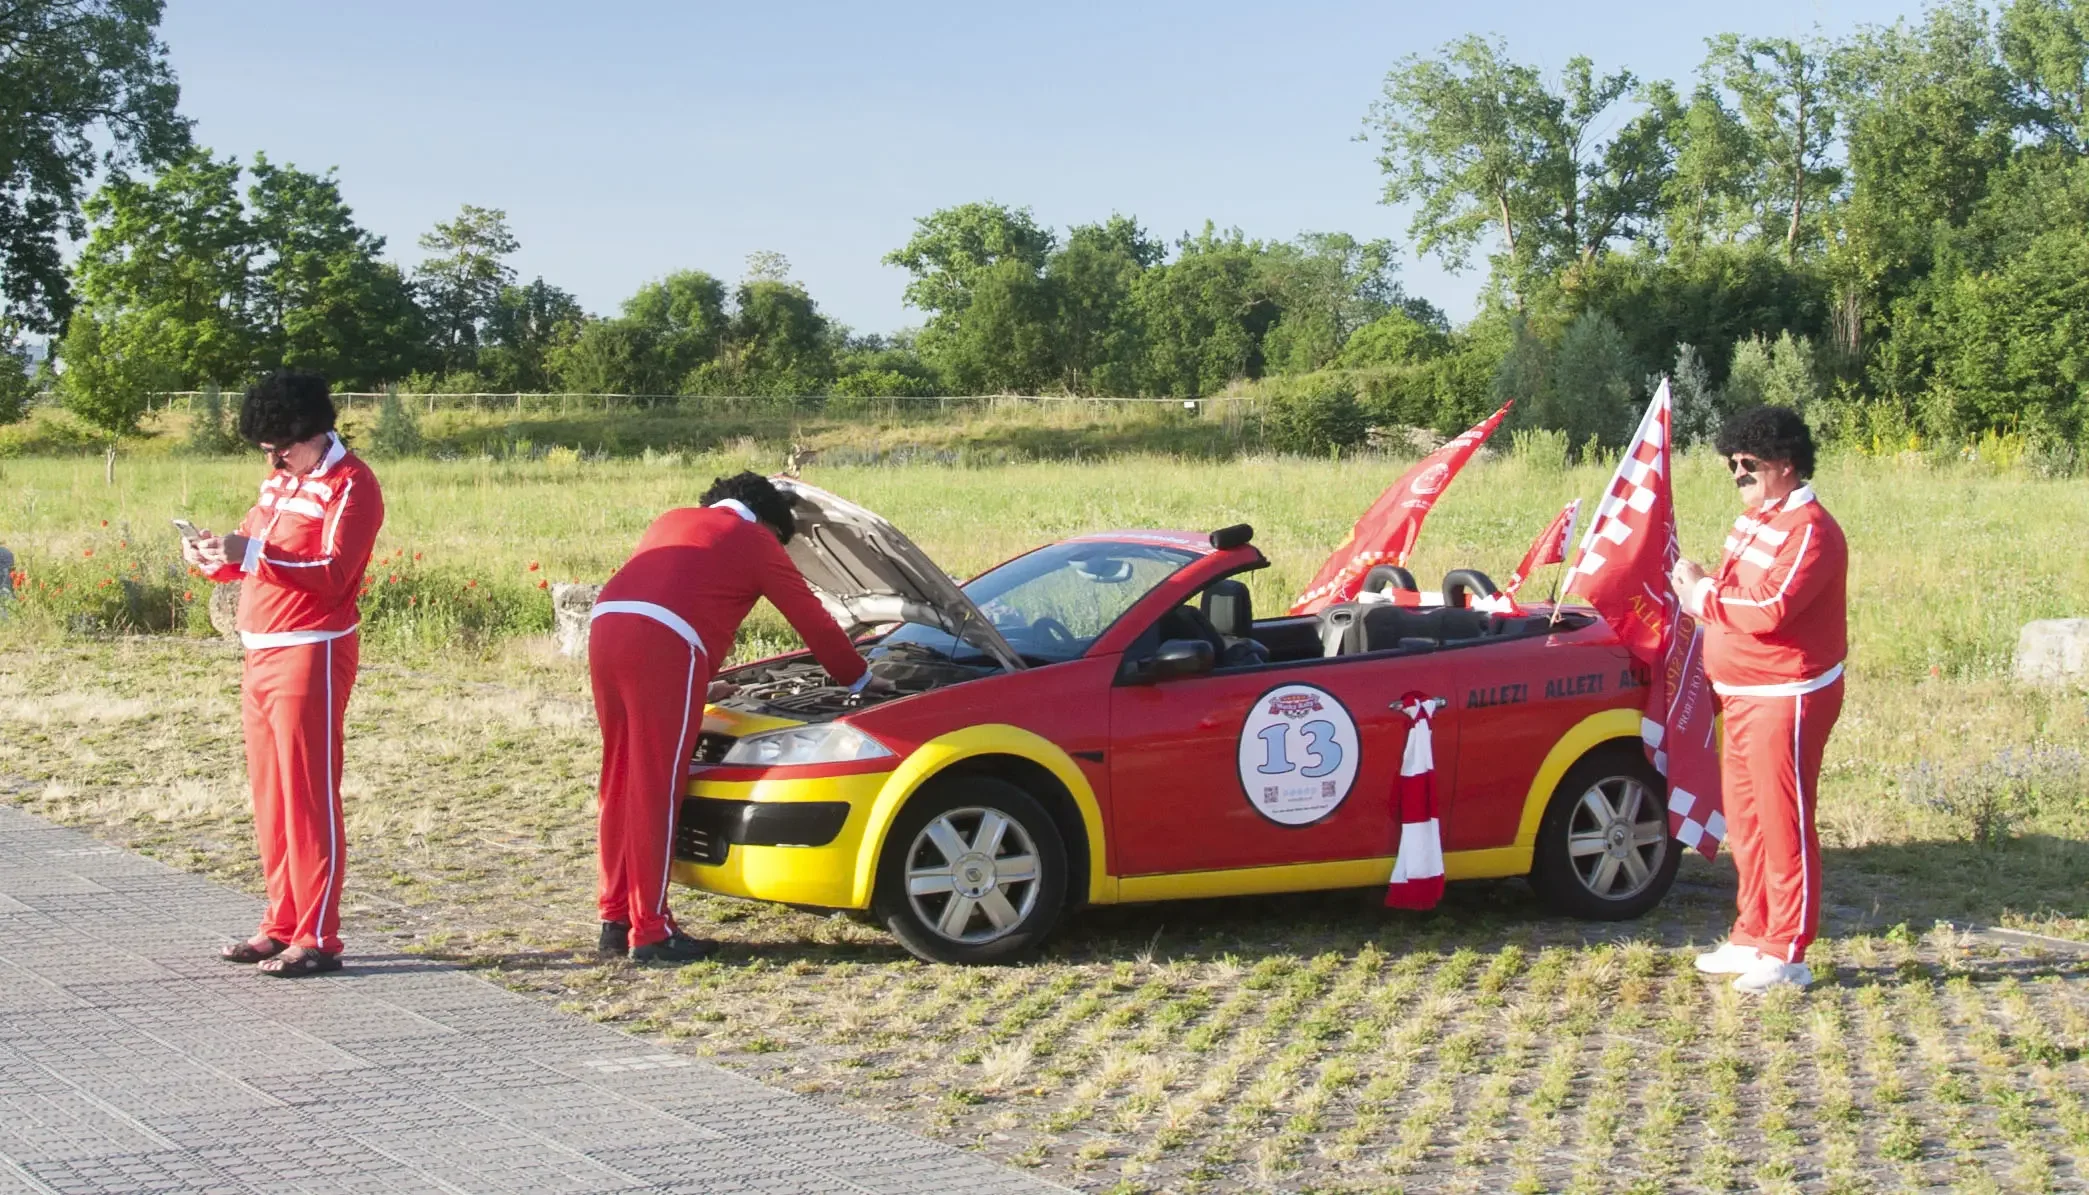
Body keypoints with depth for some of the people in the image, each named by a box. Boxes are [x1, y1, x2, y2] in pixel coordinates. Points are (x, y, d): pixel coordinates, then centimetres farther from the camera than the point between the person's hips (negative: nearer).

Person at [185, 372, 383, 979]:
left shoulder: (349, 485, -9)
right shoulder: (282, 481, 18)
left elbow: (332, 575, -19)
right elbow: (255, 558, 22)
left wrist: (252, 554, -27)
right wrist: (217, 557, 1)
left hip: (310, 656, -8)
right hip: (261, 655, 8)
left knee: (309, 799, -6)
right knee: (270, 799, 11)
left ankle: (317, 939, -3)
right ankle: (282, 924, 18)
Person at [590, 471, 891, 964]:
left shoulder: (673, 522, 33)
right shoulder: (756, 540, 15)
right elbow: (813, 620, 20)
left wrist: (699, 686, 50)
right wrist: (860, 678, 34)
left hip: (605, 627, 7)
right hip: (663, 645, -7)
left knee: (621, 784, 14)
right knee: (657, 789, -2)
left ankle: (615, 921, 19)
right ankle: (650, 932, 1)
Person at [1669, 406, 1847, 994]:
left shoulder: (1809, 530, -17)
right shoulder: (1752, 522, 15)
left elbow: (1768, 609, -26)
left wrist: (1704, 598, -12)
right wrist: (1702, 585, 1)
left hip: (1785, 698, -10)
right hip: (1742, 696, 10)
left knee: (1783, 822, -6)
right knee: (1745, 820, 14)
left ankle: (1786, 955, -1)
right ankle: (1752, 937, 24)